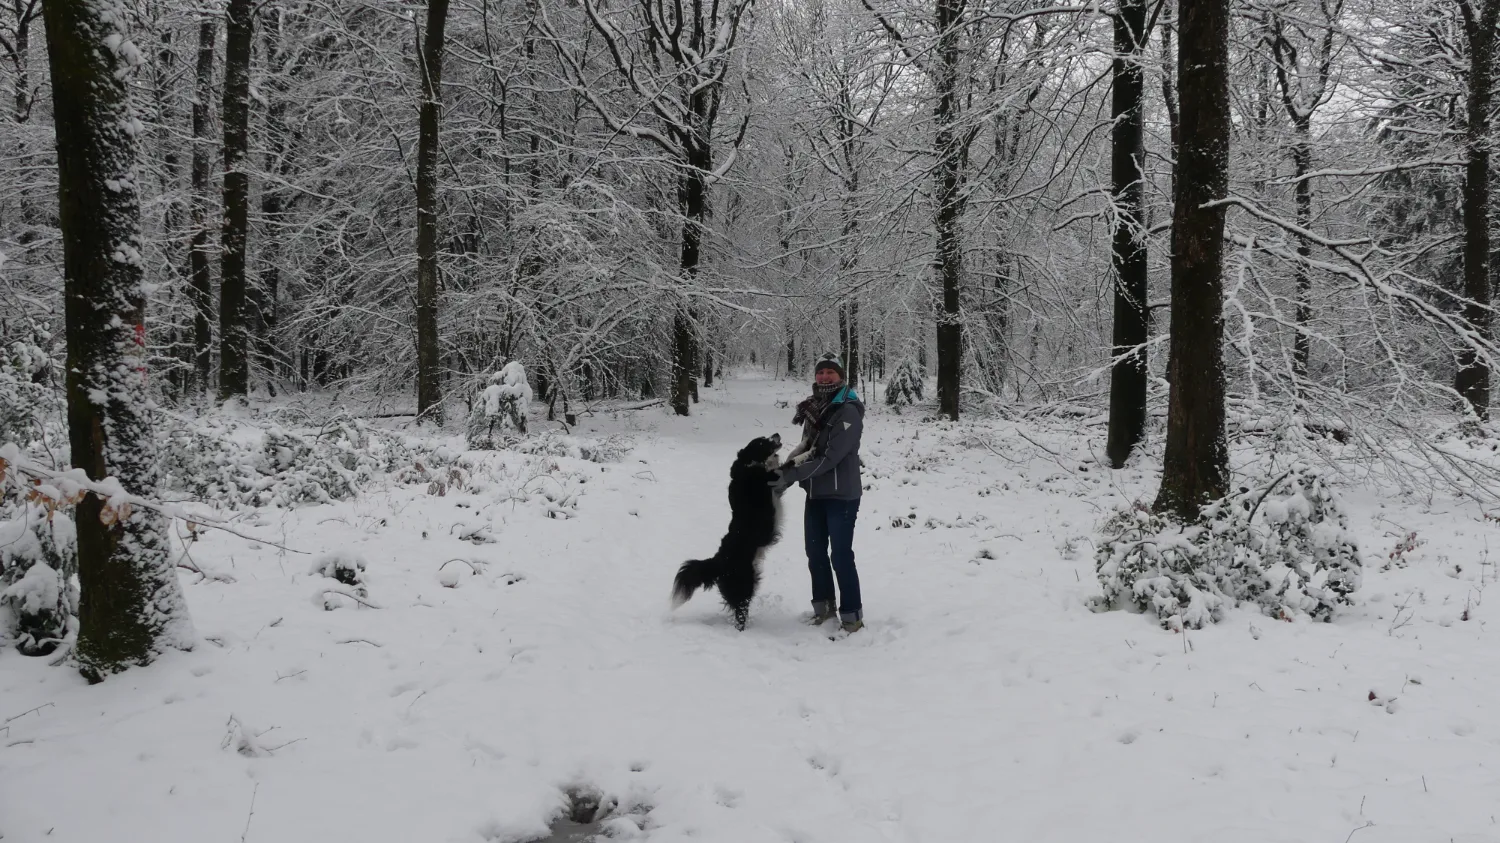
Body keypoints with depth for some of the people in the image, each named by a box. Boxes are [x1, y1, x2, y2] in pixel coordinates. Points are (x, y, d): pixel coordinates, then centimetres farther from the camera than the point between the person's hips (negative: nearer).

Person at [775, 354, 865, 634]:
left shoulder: (848, 412, -17)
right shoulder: (814, 409, 8)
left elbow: (830, 457, -22)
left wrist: (791, 477, -21)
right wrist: (787, 469, -4)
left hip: (842, 495, -8)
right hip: (815, 493, 8)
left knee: (841, 556, -6)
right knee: (815, 552, 15)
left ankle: (852, 617, 3)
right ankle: (824, 606, 30)